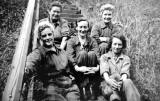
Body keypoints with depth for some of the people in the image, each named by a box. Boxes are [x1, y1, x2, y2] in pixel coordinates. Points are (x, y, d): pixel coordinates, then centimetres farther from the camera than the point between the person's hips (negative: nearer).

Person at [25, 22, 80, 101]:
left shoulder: (62, 52, 17)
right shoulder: (38, 52, -2)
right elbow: (32, 61, -25)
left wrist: (70, 76, 15)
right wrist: (27, 70, -45)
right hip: (48, 89, -4)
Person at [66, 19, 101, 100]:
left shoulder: (92, 41, 9)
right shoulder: (71, 41, 5)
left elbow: (97, 55, -8)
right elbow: (70, 56, -13)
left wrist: (97, 67, -28)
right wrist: (77, 67, -31)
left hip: (90, 71, 1)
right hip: (78, 72, -1)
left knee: (92, 53, -25)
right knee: (82, 53, -26)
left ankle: (91, 87, -23)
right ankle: (83, 87, -27)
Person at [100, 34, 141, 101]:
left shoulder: (126, 58, 18)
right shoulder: (104, 57, 16)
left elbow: (125, 72, -2)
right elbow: (104, 70, -4)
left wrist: (123, 80, -27)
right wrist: (108, 80, -28)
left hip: (122, 87, 1)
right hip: (108, 87, -1)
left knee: (127, 81, -34)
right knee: (116, 75, -33)